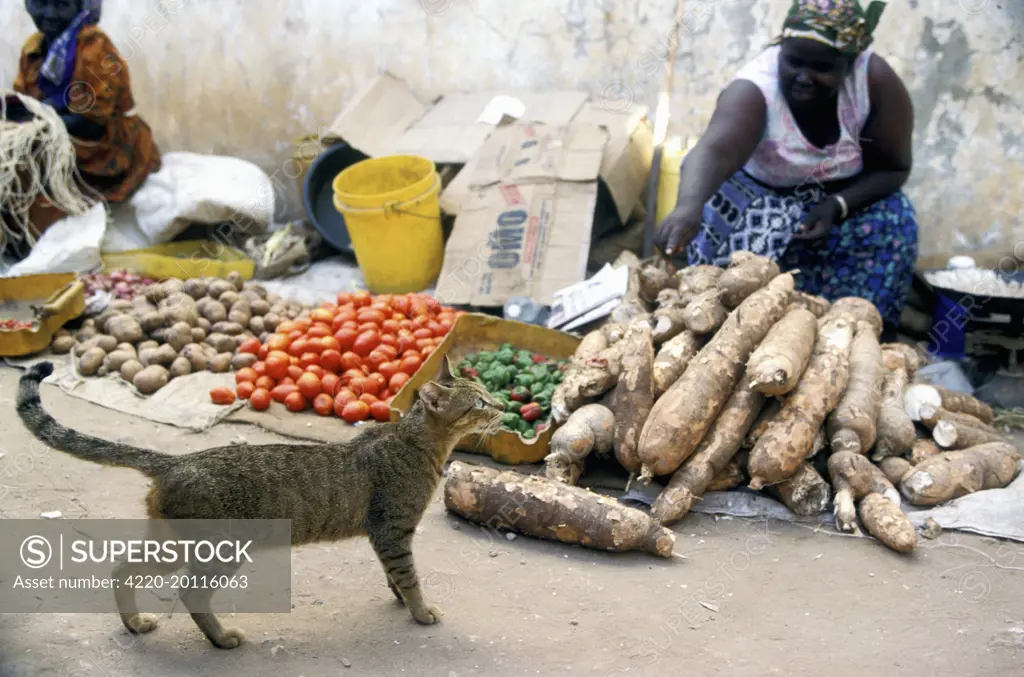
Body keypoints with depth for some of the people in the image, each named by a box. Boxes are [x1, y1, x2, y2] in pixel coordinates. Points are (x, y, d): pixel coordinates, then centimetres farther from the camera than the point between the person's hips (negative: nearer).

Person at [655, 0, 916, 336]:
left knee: (894, 225, -24)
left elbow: (894, 168, -13)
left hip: (847, 196, 2)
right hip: (764, 195, -2)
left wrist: (836, 207, -29)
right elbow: (714, 150, -51)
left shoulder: (877, 82, -24)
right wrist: (689, 205, -72)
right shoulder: (753, 89, -32)